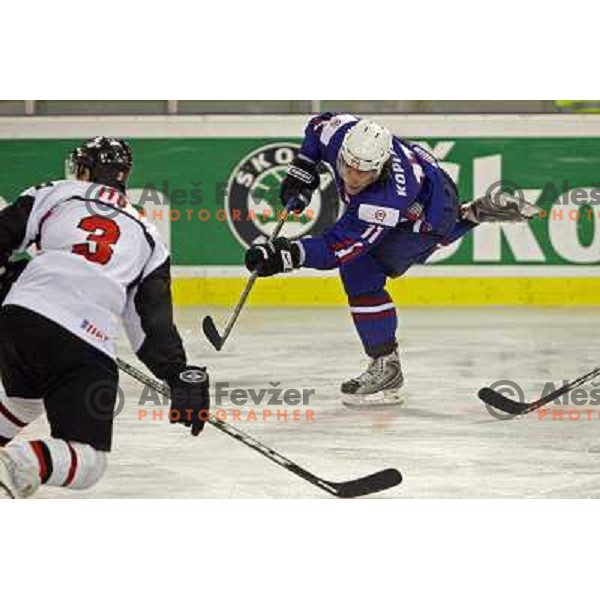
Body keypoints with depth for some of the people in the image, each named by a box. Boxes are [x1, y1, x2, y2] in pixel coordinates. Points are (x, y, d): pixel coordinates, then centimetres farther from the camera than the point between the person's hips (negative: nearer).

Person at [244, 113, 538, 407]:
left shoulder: (385, 200, -45)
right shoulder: (341, 132, -30)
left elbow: (336, 249, -44)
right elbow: (318, 124, -4)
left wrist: (290, 254, -55)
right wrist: (301, 173, -10)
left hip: (432, 215, -8)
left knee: (360, 271, -23)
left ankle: (386, 367, -16)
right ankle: (476, 212, 49)